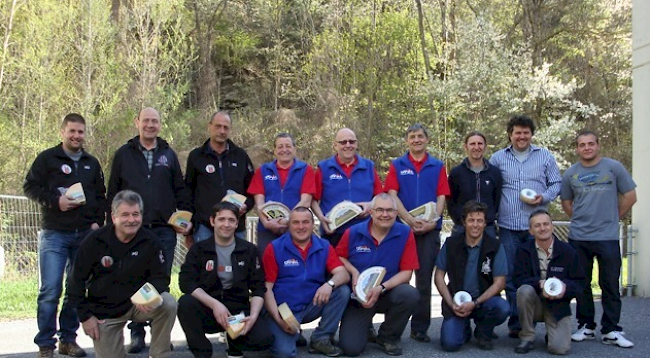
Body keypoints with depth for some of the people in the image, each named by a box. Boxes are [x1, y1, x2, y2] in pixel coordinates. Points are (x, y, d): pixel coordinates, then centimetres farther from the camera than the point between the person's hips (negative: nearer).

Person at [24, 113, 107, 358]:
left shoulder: (92, 163, 16)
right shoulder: (47, 158, 2)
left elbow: (101, 196, 19)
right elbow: (30, 187, -2)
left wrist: (98, 222, 5)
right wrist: (55, 202, -15)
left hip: (85, 235, 4)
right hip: (54, 234, -4)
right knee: (50, 290, -9)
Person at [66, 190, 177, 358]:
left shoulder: (150, 241, -11)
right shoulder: (94, 241, -12)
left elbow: (160, 276, -8)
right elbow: (77, 281, -6)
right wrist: (86, 316, -8)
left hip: (137, 303, 0)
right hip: (104, 311, 0)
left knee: (168, 304, -28)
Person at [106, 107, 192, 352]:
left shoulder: (169, 155, 11)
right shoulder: (123, 154, 7)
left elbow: (180, 191, 11)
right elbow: (113, 192, 7)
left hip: (164, 230, 1)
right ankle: (137, 334, 11)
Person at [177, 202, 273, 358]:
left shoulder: (249, 250, 5)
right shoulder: (199, 249, 3)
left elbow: (259, 288, 2)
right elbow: (186, 282, -11)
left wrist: (253, 315, -17)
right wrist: (214, 304, -25)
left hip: (239, 310, 0)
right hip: (208, 309, 0)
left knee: (264, 339, -27)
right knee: (185, 303, -32)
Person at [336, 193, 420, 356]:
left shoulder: (405, 233, -11)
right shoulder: (353, 233, -7)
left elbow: (407, 272, -12)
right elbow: (338, 257, 6)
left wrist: (381, 288, -25)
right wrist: (354, 272, -14)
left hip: (389, 293, 0)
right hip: (359, 296, 0)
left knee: (410, 294, -34)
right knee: (351, 348, -17)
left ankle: (388, 337, -4)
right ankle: (365, 330, 25)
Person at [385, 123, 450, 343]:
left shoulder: (437, 166, 9)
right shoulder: (397, 166, 7)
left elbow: (441, 196, 4)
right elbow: (392, 195, -2)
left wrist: (433, 221, -12)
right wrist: (410, 220, -14)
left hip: (430, 229, 1)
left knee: (425, 279, 3)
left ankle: (420, 327, 10)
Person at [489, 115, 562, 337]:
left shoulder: (545, 156, 9)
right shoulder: (498, 158, 9)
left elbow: (556, 183, 11)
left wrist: (544, 197, -9)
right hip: (508, 226, 0)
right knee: (511, 276, 2)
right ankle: (516, 322, 11)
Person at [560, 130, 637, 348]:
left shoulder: (614, 168, -1)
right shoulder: (570, 174, 6)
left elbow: (630, 196, 2)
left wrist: (614, 218, 5)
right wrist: (580, 220, 9)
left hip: (608, 238, -2)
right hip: (578, 239, 2)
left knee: (610, 285, 1)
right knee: (582, 285, 9)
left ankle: (611, 331, 10)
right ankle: (586, 327, 21)